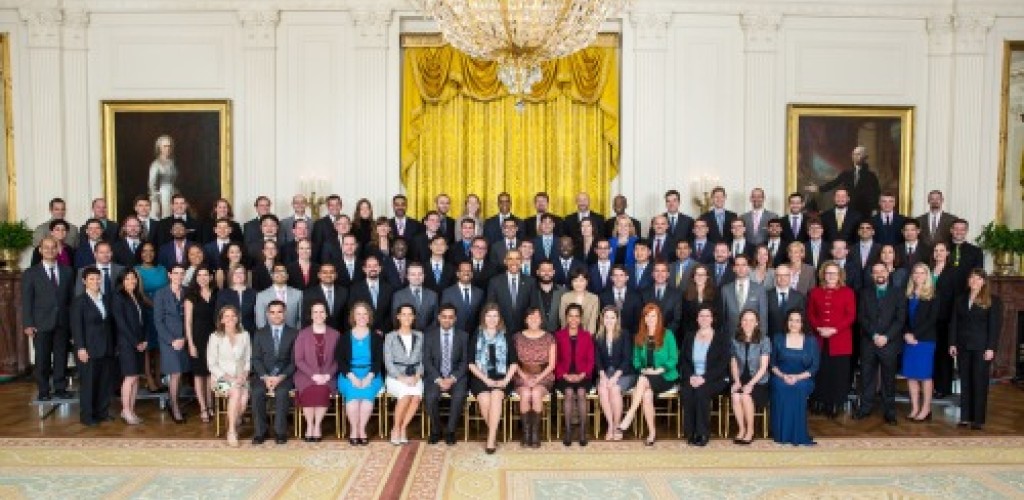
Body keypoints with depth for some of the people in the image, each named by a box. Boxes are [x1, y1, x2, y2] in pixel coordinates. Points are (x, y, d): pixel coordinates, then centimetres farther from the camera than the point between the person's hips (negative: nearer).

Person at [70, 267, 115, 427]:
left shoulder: (107, 299, 13)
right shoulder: (79, 301, -3)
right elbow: (76, 326, -8)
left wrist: (113, 344, 9)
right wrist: (80, 348, -15)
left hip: (107, 348, 5)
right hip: (89, 349, -5)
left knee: (106, 381, 8)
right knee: (88, 382, 0)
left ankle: (101, 412, 18)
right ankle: (86, 416, 8)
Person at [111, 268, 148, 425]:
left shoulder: (139, 297, 13)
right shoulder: (118, 297, -5)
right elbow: (121, 323, -10)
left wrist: (144, 340, 2)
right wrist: (135, 342, -11)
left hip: (139, 343, 6)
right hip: (126, 343, -6)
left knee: (136, 378, 6)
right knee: (130, 377, -7)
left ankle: (131, 410, 10)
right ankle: (125, 410, 2)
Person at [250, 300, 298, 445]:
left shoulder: (294, 334, 8)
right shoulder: (259, 334, 13)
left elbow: (294, 360, 1)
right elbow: (256, 358, 4)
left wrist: (281, 377, -13)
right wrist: (265, 377, -12)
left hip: (284, 376, -2)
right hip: (263, 375, 2)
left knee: (282, 392, -32)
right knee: (257, 392, -28)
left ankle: (280, 431, -21)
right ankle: (260, 431, -18)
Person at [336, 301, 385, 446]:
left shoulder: (376, 338, 10)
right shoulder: (345, 337, 10)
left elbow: (379, 360, 2)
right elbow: (340, 360, 1)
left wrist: (369, 377, -15)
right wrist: (352, 377, -15)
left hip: (371, 375, 0)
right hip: (349, 375, 0)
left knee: (367, 392, -32)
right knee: (352, 393, -31)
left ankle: (362, 429, -22)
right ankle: (353, 430, -21)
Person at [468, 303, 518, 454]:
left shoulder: (506, 337, 12)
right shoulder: (476, 337, 9)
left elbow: (514, 363, 8)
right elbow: (471, 364, 3)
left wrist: (505, 380, -8)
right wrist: (486, 379, -10)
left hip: (500, 378, 0)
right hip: (481, 377, 0)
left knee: (496, 395, -32)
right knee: (484, 399, -30)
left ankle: (491, 440, -28)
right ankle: (494, 434, -8)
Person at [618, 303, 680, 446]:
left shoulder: (667, 335, 2)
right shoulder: (639, 337, 12)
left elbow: (674, 359, -3)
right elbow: (636, 360, 12)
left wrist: (659, 370, -15)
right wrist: (642, 369, -8)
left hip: (666, 377, -3)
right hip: (645, 377, 3)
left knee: (643, 381, -35)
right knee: (646, 394, -32)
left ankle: (628, 417, -38)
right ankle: (651, 432, -22)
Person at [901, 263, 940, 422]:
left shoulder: (933, 296, -2)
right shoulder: (908, 295, 10)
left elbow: (932, 319, -9)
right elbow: (904, 317, 8)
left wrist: (916, 335, -13)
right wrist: (906, 334, -8)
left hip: (925, 340, -4)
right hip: (909, 340, 4)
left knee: (925, 375, 0)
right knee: (911, 375, 5)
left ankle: (926, 409, 8)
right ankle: (915, 408, 11)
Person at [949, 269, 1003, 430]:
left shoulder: (993, 301, -2)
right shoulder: (960, 299, 11)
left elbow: (995, 325, -7)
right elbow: (954, 323, 9)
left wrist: (991, 348, -13)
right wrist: (952, 343, 2)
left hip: (981, 347, -4)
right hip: (963, 346, 4)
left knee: (979, 382, 0)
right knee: (965, 381, 6)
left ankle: (978, 419, 6)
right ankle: (965, 416, 11)